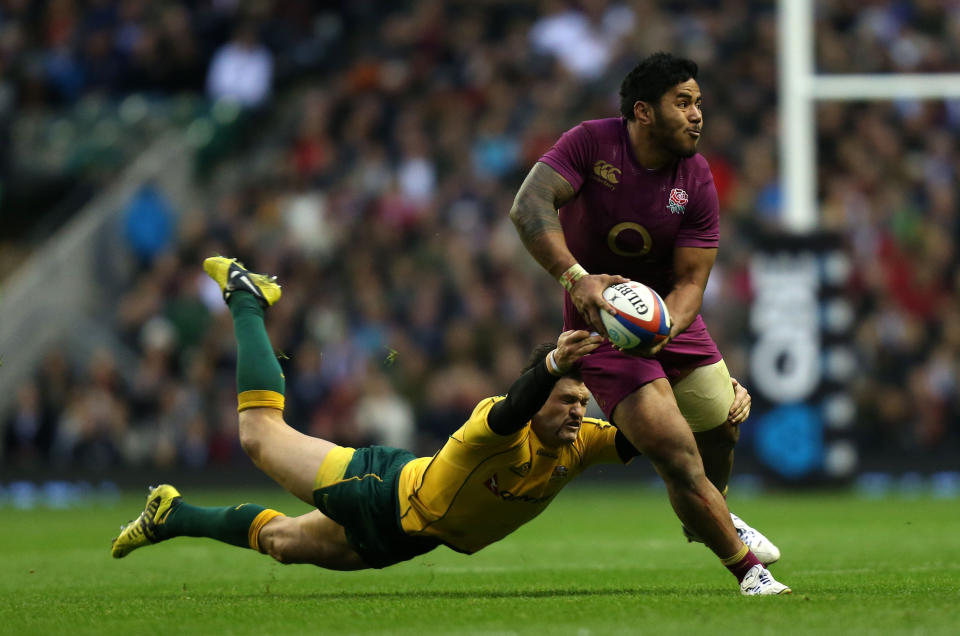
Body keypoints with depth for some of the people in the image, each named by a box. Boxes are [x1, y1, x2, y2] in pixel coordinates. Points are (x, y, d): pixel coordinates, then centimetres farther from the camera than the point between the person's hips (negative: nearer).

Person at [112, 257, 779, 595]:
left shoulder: (580, 443, -19)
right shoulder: (501, 423, -36)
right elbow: (510, 414, -59)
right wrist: (550, 365, -76)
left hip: (402, 539, 6)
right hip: (389, 488, -6)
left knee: (280, 541, 22)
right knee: (262, 435, 8)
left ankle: (173, 513, 45)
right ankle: (245, 299, 30)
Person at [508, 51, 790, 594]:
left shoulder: (697, 182, -10)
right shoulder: (591, 143, -18)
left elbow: (691, 279, -12)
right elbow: (529, 206, -30)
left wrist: (665, 326, -34)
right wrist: (575, 277, -45)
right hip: (601, 322, -5)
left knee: (724, 425, 15)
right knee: (680, 462, -15)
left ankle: (709, 520, 48)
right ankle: (747, 570, -1)